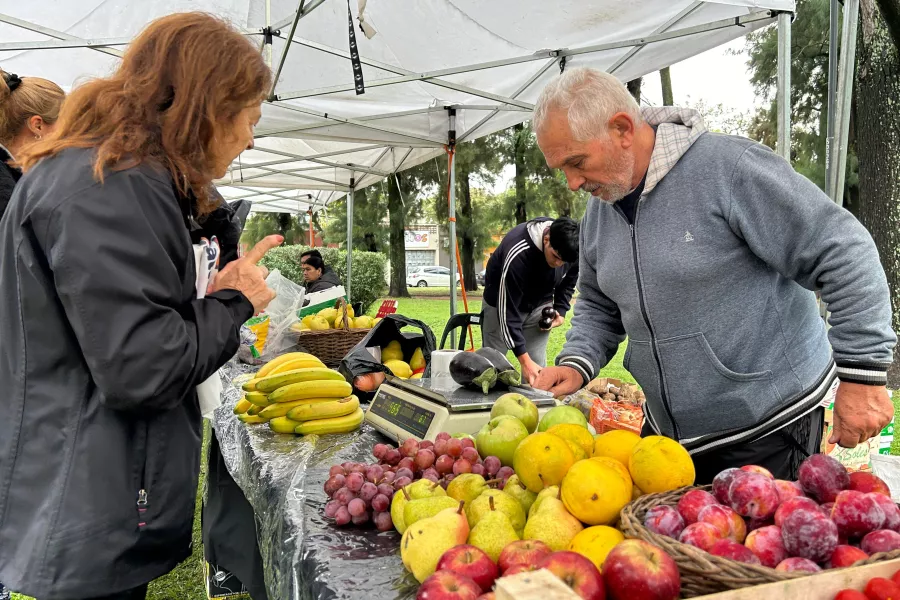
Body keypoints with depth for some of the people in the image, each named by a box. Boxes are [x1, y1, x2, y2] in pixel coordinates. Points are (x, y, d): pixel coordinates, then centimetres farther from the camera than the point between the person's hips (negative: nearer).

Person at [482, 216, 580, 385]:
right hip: (503, 303, -4)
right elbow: (507, 310, -35)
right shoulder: (518, 254, -39)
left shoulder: (568, 248, -21)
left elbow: (569, 280, 4)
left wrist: (561, 310, -9)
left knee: (537, 366, 0)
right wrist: (524, 359, -36)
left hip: (540, 304, 5)